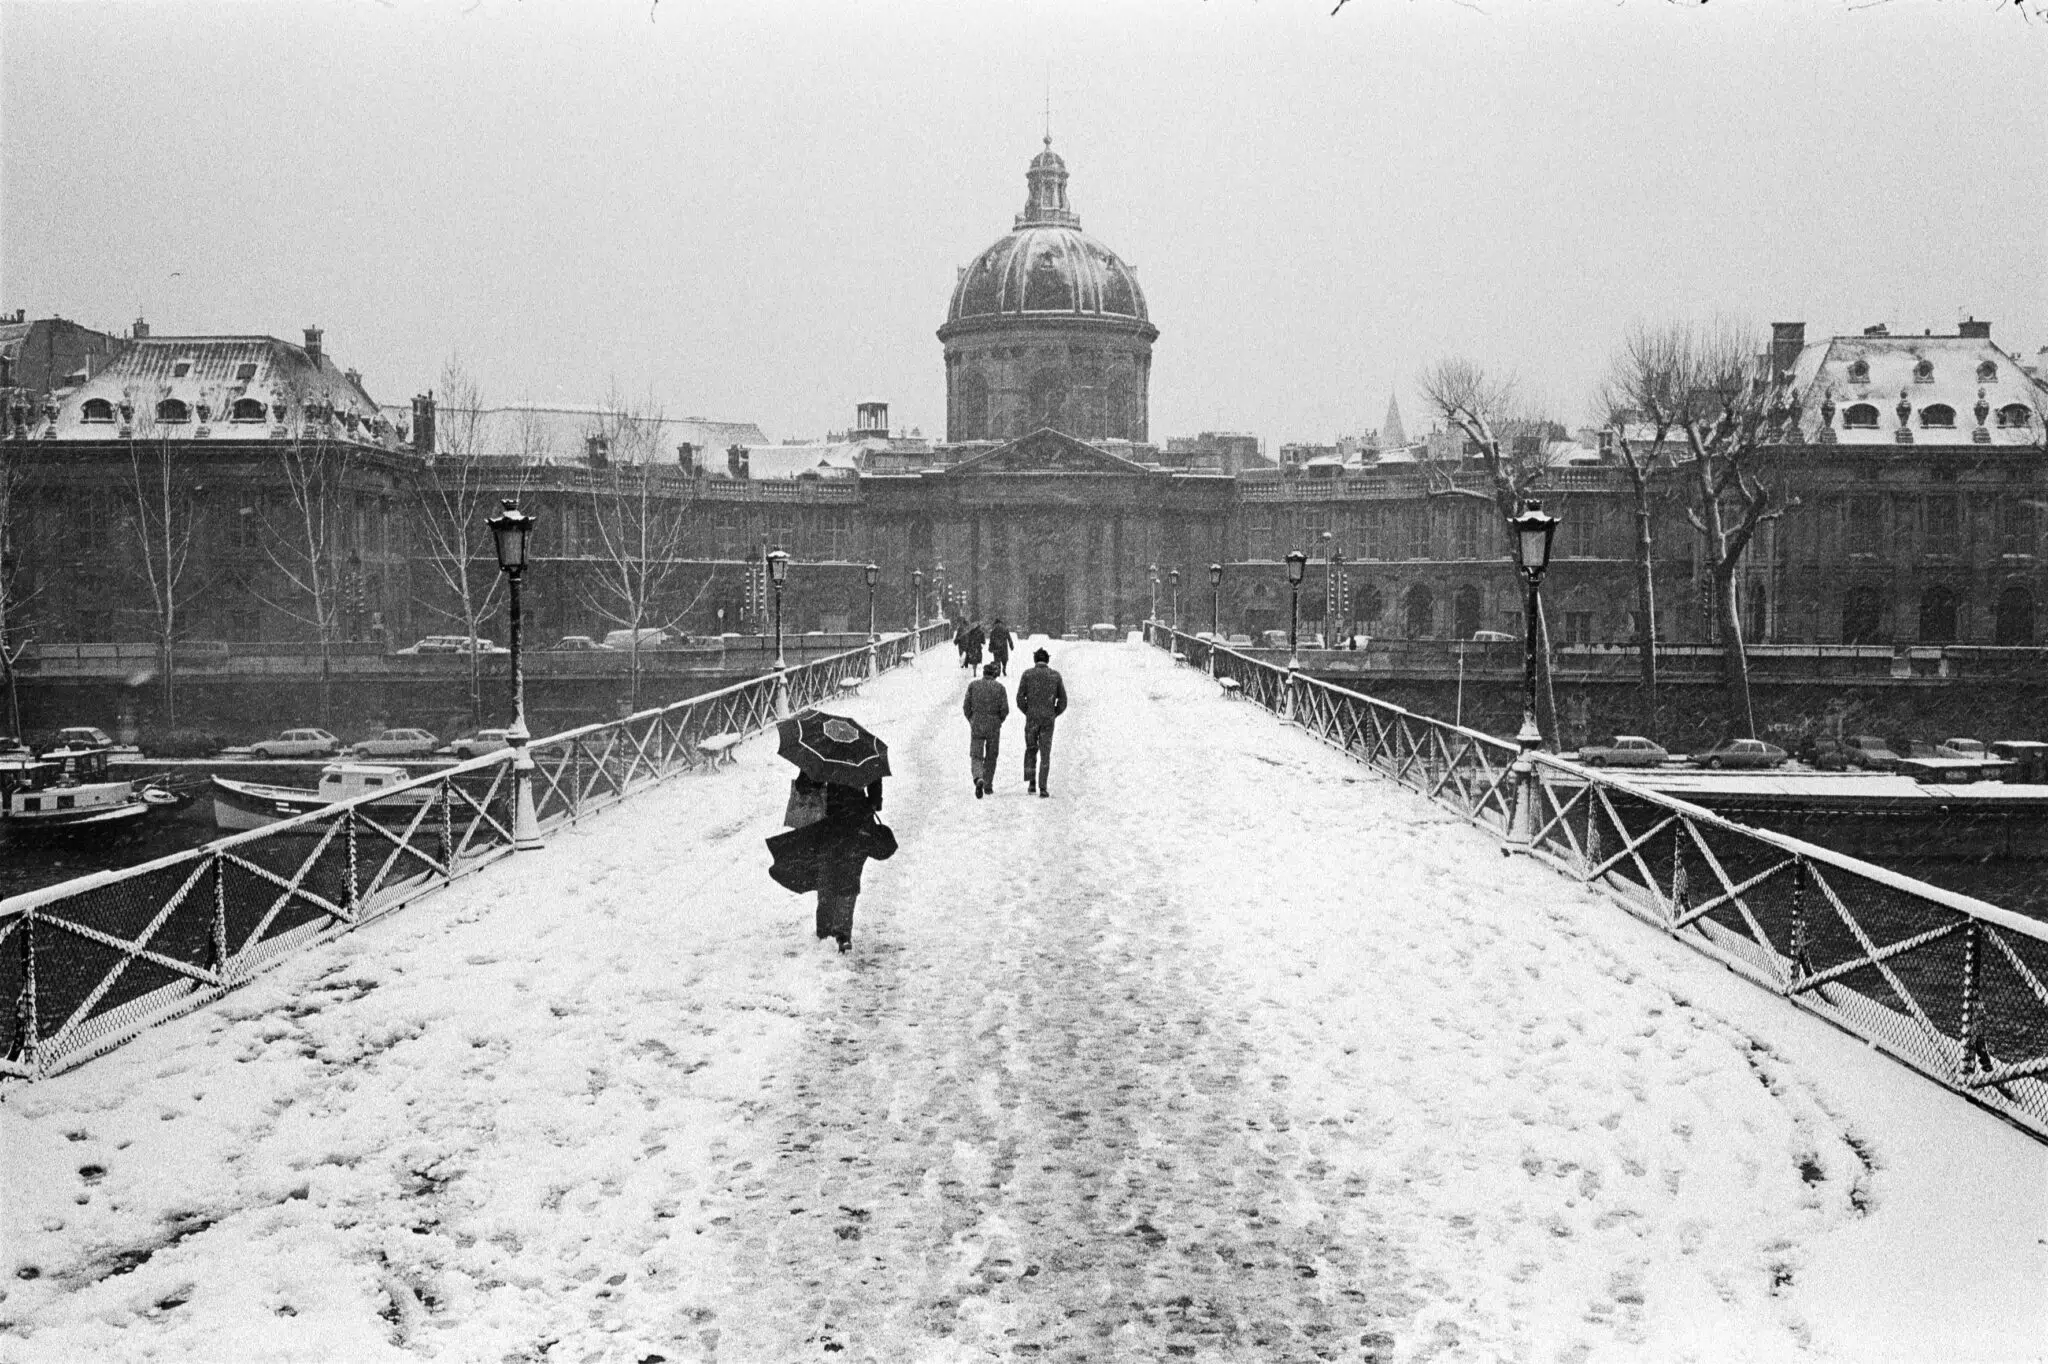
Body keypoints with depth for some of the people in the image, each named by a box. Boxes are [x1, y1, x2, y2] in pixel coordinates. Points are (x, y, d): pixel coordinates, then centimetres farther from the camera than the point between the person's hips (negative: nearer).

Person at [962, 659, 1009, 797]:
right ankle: (988, 785, 23)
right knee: (991, 757, 18)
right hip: (994, 727, 0)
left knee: (976, 757, 1)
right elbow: (1005, 709, -6)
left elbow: (966, 707, 0)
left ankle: (979, 779, -26)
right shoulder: (999, 687, -2)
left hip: (977, 727, 0)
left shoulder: (973, 685, 1)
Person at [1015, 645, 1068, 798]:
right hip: (1048, 720, 0)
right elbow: (1062, 701, 4)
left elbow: (1020, 698, -4)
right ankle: (1042, 788, -5)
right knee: (1045, 755, 4)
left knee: (1030, 750, 19)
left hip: (1031, 718, 0)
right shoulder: (1056, 676, 5)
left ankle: (1031, 782, 8)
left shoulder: (1027, 674, 1)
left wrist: (1028, 712, 12)